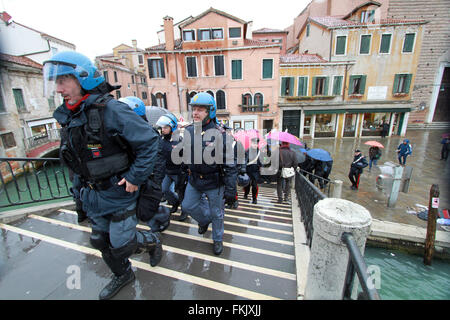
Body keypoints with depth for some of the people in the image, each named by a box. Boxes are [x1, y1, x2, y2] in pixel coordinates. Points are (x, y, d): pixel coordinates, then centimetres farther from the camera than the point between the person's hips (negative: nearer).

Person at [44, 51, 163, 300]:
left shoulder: (110, 110, -21)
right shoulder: (68, 117, 5)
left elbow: (149, 141, -23)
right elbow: (76, 159, 17)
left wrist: (136, 177, -22)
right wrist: (82, 189, 18)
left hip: (118, 194, -8)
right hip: (93, 195, 8)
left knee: (122, 244, 3)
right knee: (101, 240, 20)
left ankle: (153, 241, 35)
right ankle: (122, 275, 45)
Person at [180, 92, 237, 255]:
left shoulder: (219, 134, -19)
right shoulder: (188, 131, -1)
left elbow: (230, 164, -18)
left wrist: (230, 190, -18)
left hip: (214, 183, -5)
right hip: (194, 181, 6)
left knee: (216, 213, 11)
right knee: (188, 205, 18)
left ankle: (217, 239, 38)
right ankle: (205, 219, 48)